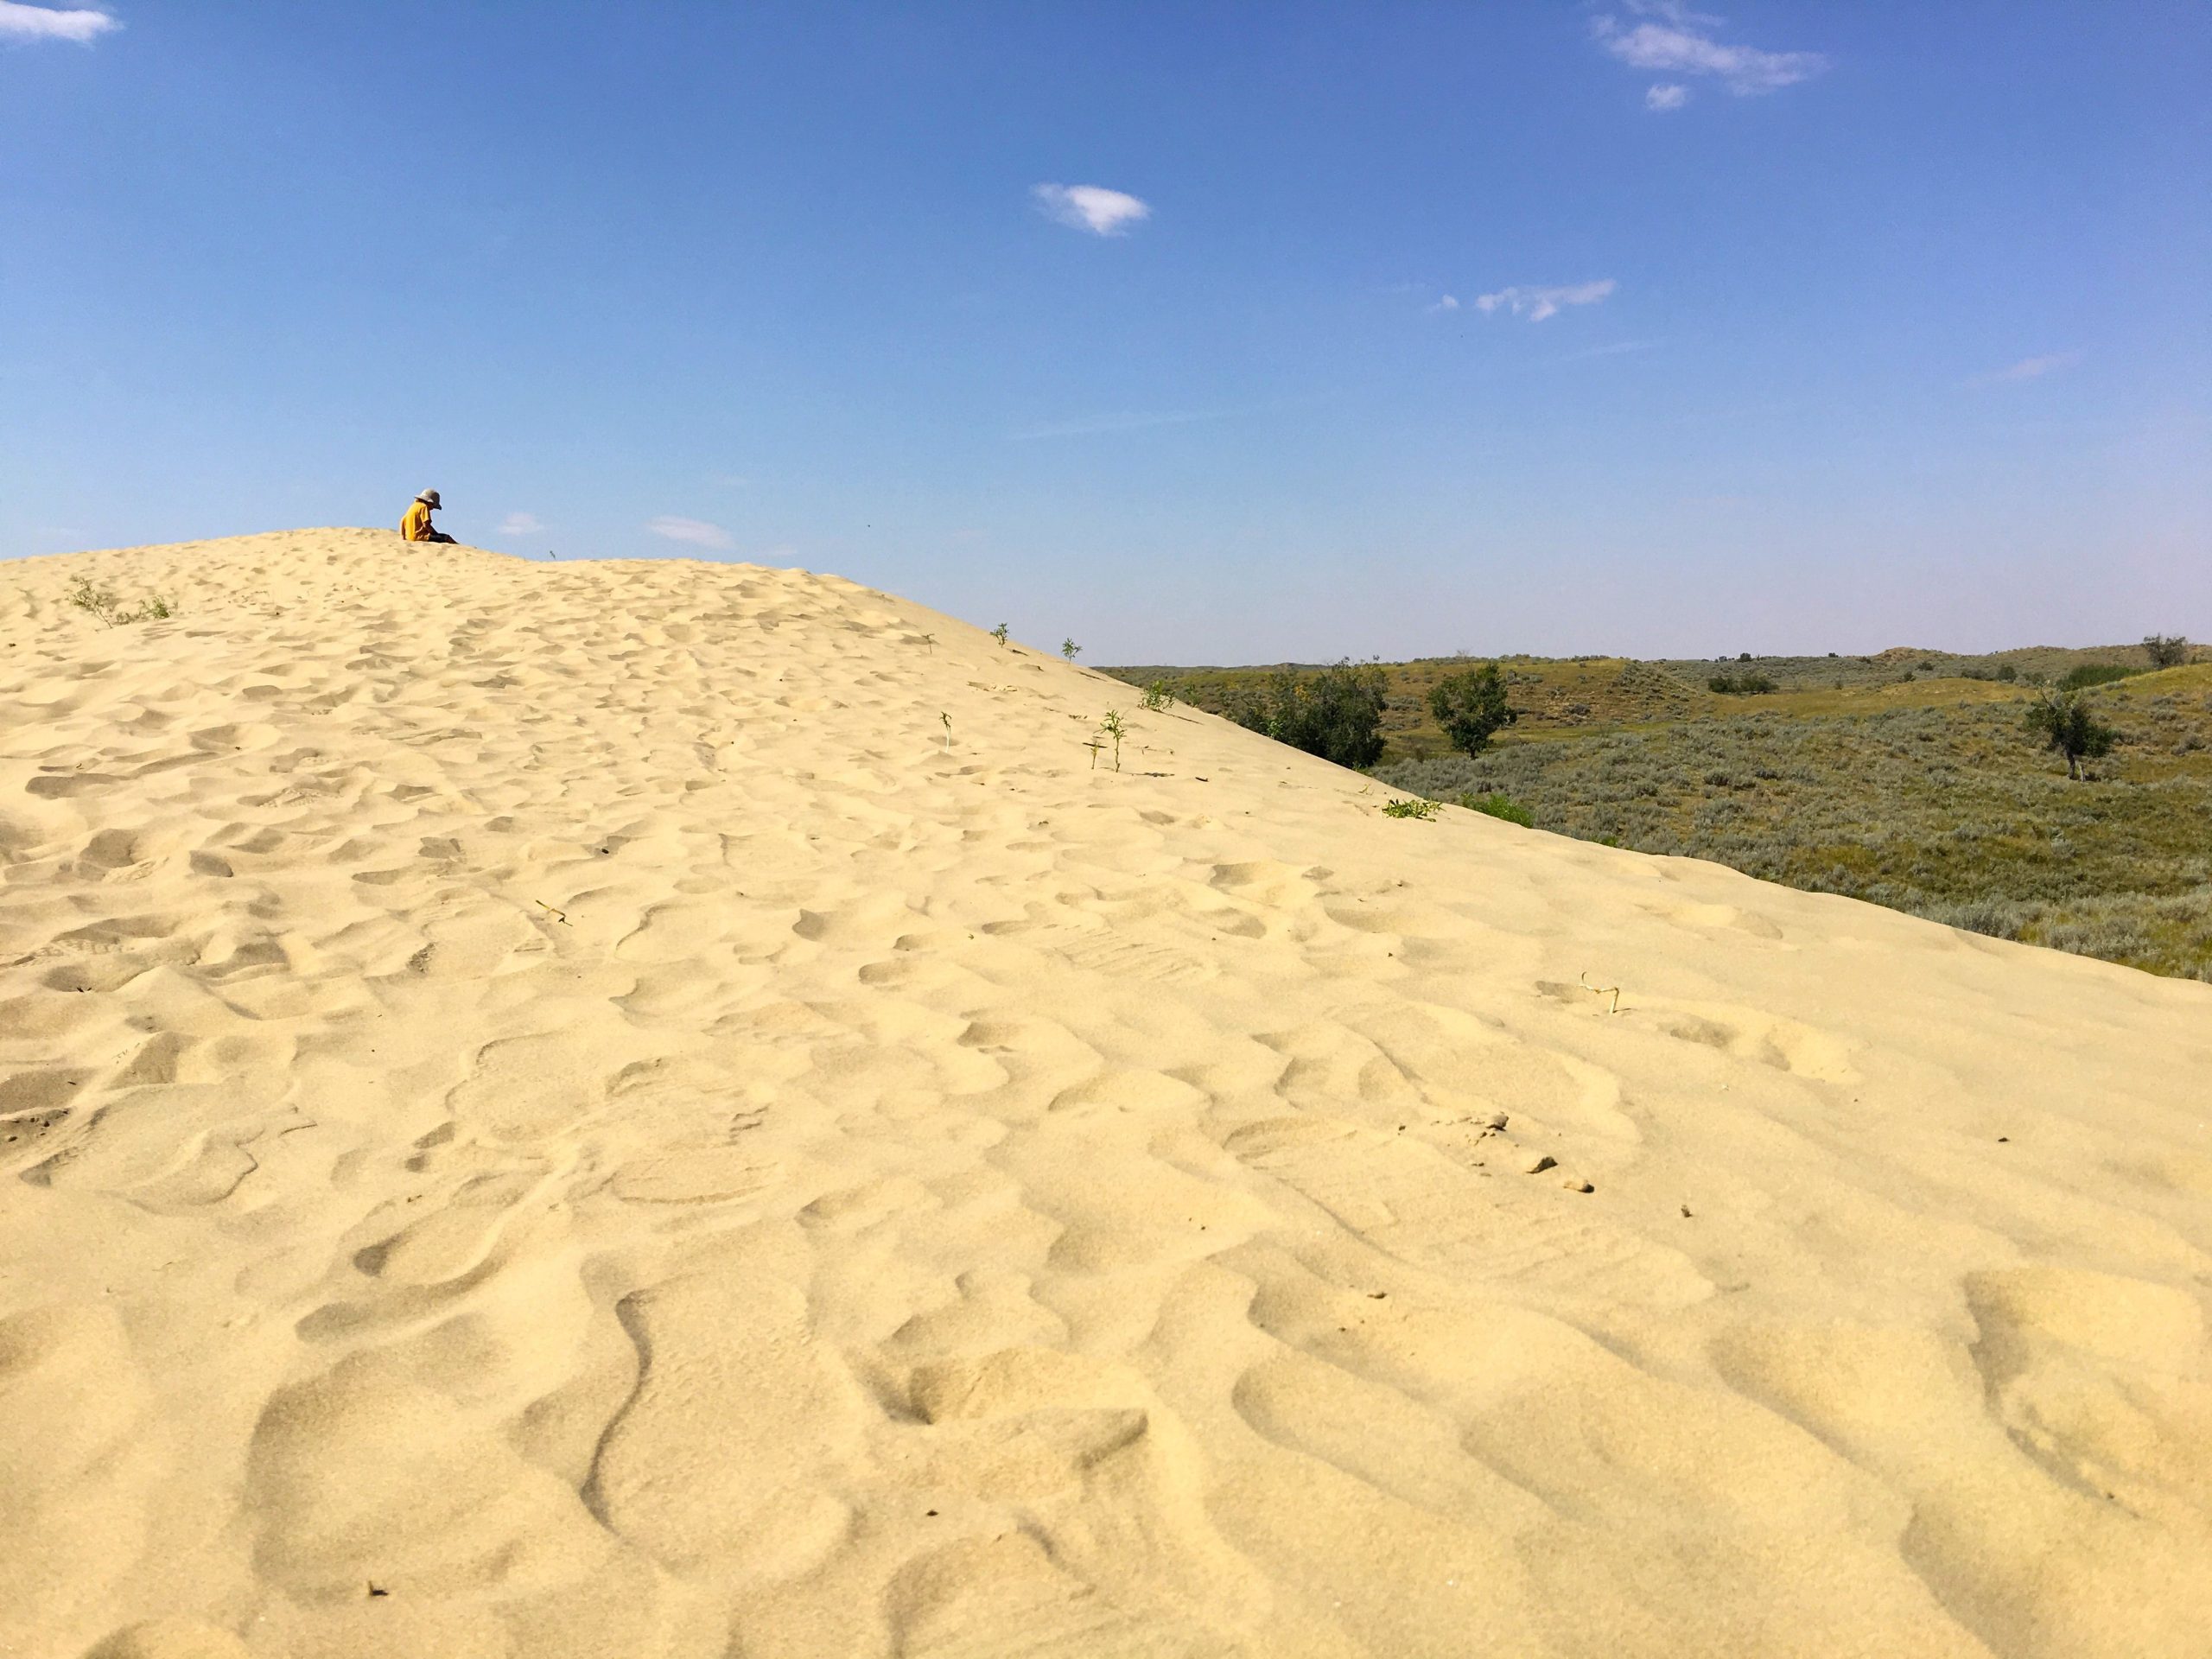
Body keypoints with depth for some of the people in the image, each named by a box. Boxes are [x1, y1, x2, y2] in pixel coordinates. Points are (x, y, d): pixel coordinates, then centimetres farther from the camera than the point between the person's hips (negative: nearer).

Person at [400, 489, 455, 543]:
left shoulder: (413, 506, 21)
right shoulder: (423, 507, -7)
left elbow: (403, 521, 21)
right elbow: (426, 525, -16)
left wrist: (403, 536, 21)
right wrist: (437, 534, -6)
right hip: (420, 536, -10)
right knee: (446, 538, -16)